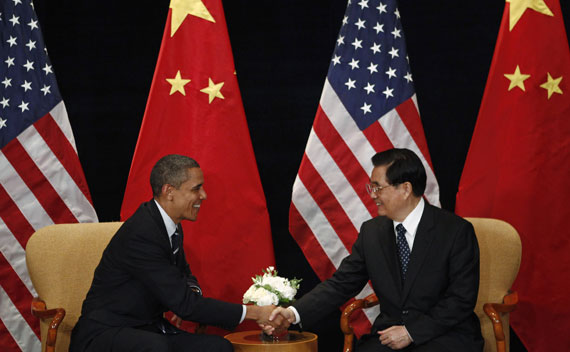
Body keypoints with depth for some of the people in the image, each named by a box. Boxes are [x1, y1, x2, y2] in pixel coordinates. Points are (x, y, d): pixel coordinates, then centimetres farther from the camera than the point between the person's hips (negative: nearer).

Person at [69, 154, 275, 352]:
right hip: (103, 333, -9)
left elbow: (184, 273, 25)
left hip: (148, 330, 9)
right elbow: (184, 303, -24)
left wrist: (191, 293, -2)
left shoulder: (172, 227, 6)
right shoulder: (141, 235, -23)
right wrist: (253, 312, -19)